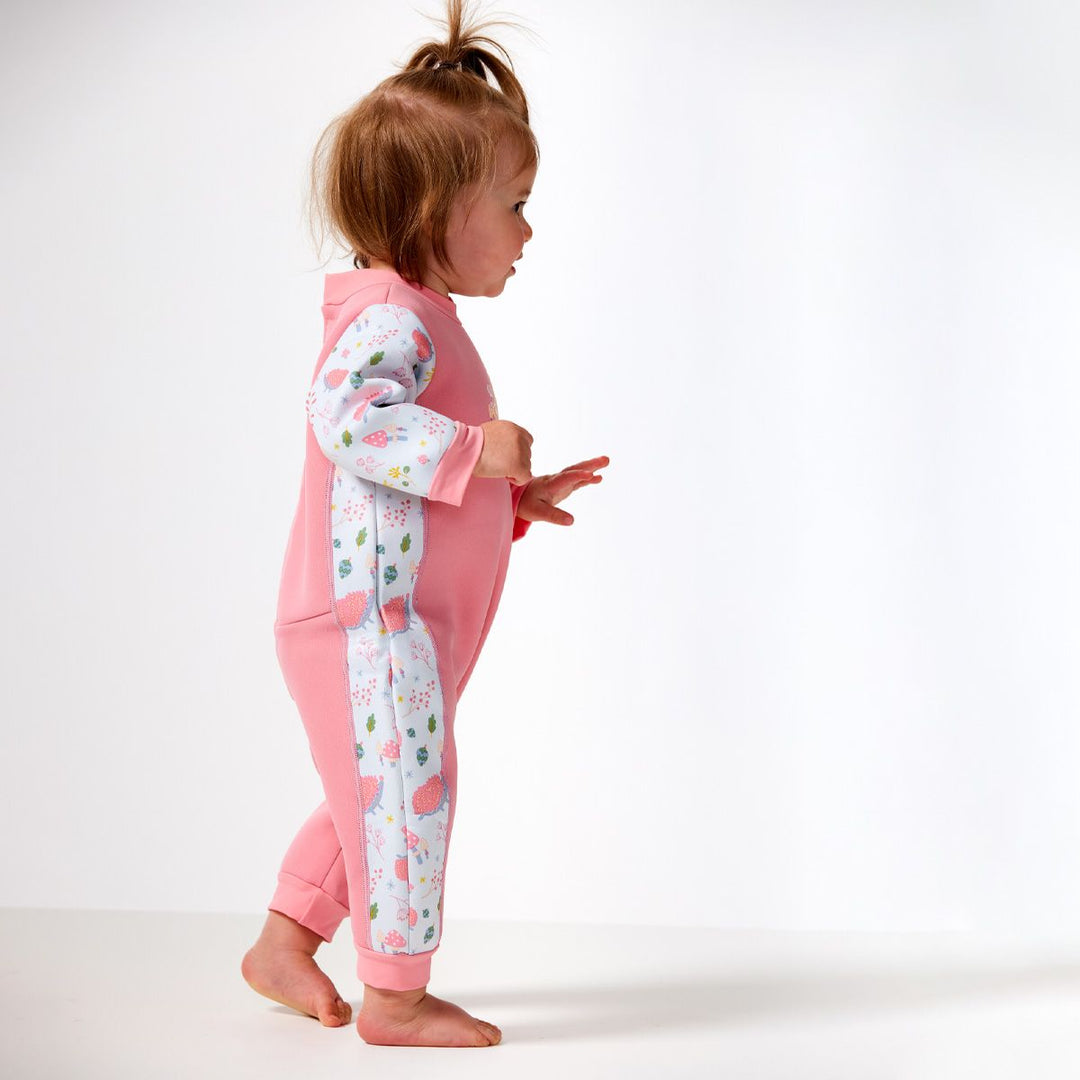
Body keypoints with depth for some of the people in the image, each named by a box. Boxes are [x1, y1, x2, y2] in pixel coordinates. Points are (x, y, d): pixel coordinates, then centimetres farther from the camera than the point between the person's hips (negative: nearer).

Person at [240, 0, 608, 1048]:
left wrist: (519, 497, 19)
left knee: (374, 798, 20)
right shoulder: (392, 315, -15)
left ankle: (285, 942, 33)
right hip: (368, 617, -11)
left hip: (400, 622, 11)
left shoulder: (420, 321, 19)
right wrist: (473, 449, -33)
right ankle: (396, 995, 5)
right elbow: (344, 413, -34)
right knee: (407, 794, -5)